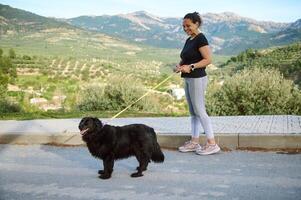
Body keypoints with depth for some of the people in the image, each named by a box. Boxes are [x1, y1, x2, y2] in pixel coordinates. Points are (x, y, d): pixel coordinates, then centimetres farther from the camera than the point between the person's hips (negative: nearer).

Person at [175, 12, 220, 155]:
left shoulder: (201, 39, -11)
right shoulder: (189, 40, 15)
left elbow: (208, 59, -18)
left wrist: (190, 67, -25)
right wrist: (180, 66, 2)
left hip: (197, 79, -9)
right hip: (188, 79, 9)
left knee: (199, 111, -7)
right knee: (192, 112, 11)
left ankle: (212, 144, 0)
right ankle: (194, 142, 19)